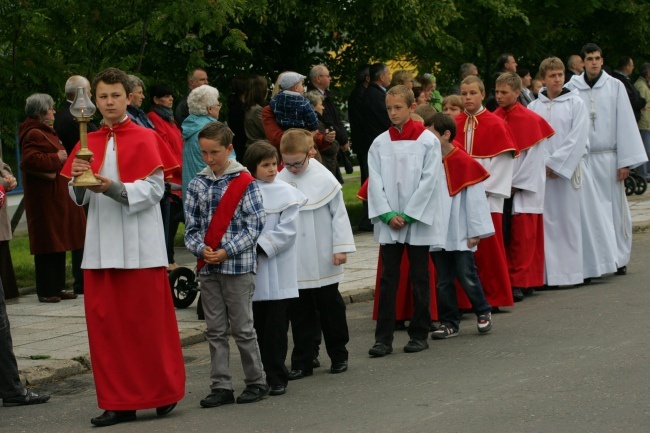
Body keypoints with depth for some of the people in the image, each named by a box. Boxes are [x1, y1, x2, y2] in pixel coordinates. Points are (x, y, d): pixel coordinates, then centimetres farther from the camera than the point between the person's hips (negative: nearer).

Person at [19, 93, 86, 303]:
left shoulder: (46, 132, 20)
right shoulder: (33, 134, -13)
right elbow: (29, 160, -26)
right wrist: (56, 158, -17)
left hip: (57, 197, 10)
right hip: (45, 199, -10)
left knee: (59, 242, 11)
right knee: (47, 244, -7)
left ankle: (57, 287, 17)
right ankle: (46, 291, -2)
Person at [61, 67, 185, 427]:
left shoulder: (145, 139, -1)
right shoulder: (88, 144, 12)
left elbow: (155, 189, -11)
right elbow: (80, 199, 11)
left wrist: (113, 188, -24)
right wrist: (78, 181, -12)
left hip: (139, 245, -4)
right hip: (101, 245, 4)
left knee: (148, 322, 0)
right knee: (105, 324, 2)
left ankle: (164, 393, 13)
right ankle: (119, 402, 8)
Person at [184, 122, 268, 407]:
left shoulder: (245, 183, -4)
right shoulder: (197, 185, 7)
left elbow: (254, 224, -8)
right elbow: (191, 226, 8)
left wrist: (227, 251, -15)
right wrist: (200, 248, -11)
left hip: (238, 265, -4)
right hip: (207, 267, 4)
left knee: (242, 328, 1)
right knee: (215, 330, 7)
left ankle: (256, 381, 14)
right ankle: (221, 386, 12)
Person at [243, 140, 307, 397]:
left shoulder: (286, 193, 1)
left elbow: (287, 231, -6)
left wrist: (261, 248, -13)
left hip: (278, 272, -2)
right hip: (252, 272, 2)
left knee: (276, 327, 0)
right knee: (258, 326, 7)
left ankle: (276, 378, 6)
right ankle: (260, 376, 15)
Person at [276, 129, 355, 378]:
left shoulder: (324, 179, -8)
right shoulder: (280, 181, -2)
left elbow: (339, 214, -3)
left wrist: (341, 247, -4)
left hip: (322, 262, -2)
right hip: (294, 262, 2)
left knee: (330, 308, 10)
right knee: (300, 312, 6)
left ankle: (339, 356, 23)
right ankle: (302, 362, 12)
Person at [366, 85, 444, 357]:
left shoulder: (427, 140, -2)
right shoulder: (379, 143, 6)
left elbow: (429, 180, -7)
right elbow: (375, 182, 2)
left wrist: (409, 215, -11)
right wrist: (388, 215, -9)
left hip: (419, 220, -2)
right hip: (388, 223, 2)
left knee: (419, 278, 5)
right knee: (388, 279, 1)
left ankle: (419, 334, 14)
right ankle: (383, 337, 1)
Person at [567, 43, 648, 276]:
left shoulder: (615, 86, 2)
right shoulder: (572, 88, 2)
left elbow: (625, 124, 1)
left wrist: (625, 161, -3)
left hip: (608, 158, 0)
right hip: (581, 158, 0)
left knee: (615, 208, 4)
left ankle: (619, 258, 14)